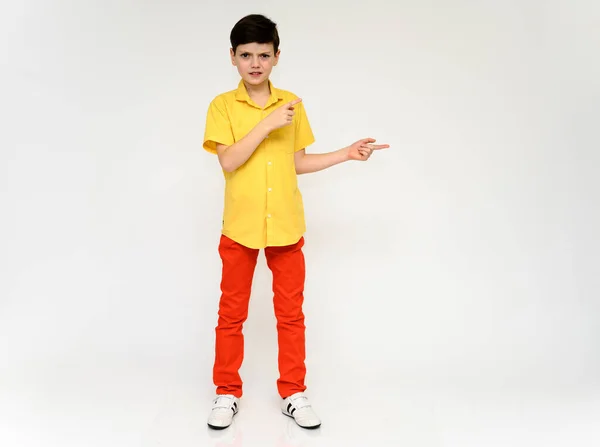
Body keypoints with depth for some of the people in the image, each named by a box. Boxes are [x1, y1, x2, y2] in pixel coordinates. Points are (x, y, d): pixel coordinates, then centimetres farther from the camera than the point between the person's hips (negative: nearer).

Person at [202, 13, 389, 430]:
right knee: (231, 313, 10)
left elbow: (297, 163, 11)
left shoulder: (292, 104, 6)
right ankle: (227, 393, 27)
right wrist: (267, 124, -20)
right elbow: (228, 162, -14)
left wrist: (347, 154, 5)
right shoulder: (222, 105, -2)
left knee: (291, 313, 9)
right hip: (239, 227, -2)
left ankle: (294, 394, 25)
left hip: (286, 226, 2)